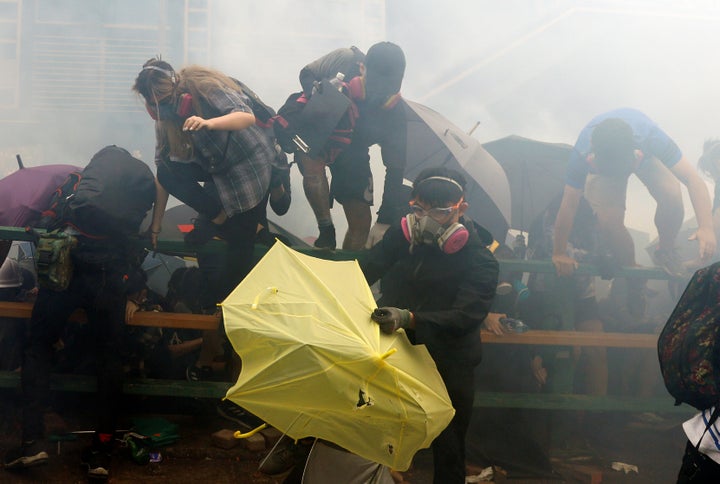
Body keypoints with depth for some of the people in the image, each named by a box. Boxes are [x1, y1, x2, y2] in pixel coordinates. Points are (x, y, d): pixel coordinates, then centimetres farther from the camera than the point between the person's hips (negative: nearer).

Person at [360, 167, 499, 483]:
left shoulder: (480, 262, -13)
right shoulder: (401, 235, 0)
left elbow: (466, 316, -25)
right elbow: (366, 270, 3)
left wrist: (409, 319, -40)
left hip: (448, 367, -3)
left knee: (448, 449, 6)